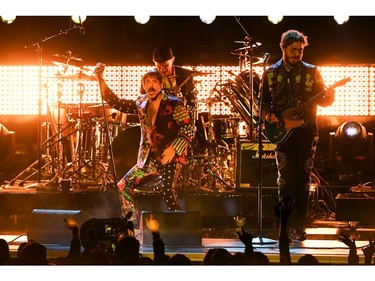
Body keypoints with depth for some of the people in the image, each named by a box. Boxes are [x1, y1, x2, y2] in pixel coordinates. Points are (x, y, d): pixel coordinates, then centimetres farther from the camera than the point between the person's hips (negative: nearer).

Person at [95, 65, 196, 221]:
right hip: (148, 159, 7)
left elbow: (189, 129, -10)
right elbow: (115, 102, 9)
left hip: (170, 158, -7)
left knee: (167, 190, -26)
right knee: (123, 186, 5)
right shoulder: (141, 104, 8)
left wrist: (174, 147, -23)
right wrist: (100, 78, 1)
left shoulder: (174, 104, -8)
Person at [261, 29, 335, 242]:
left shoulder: (311, 71, 6)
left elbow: (322, 100, 5)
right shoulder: (271, 72, 8)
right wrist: (268, 115, -9)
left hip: (306, 131, 0)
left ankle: (299, 226, 4)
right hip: (282, 131, 0)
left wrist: (329, 95, -17)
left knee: (302, 179, -1)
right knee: (286, 178, -4)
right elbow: (264, 100, 10)